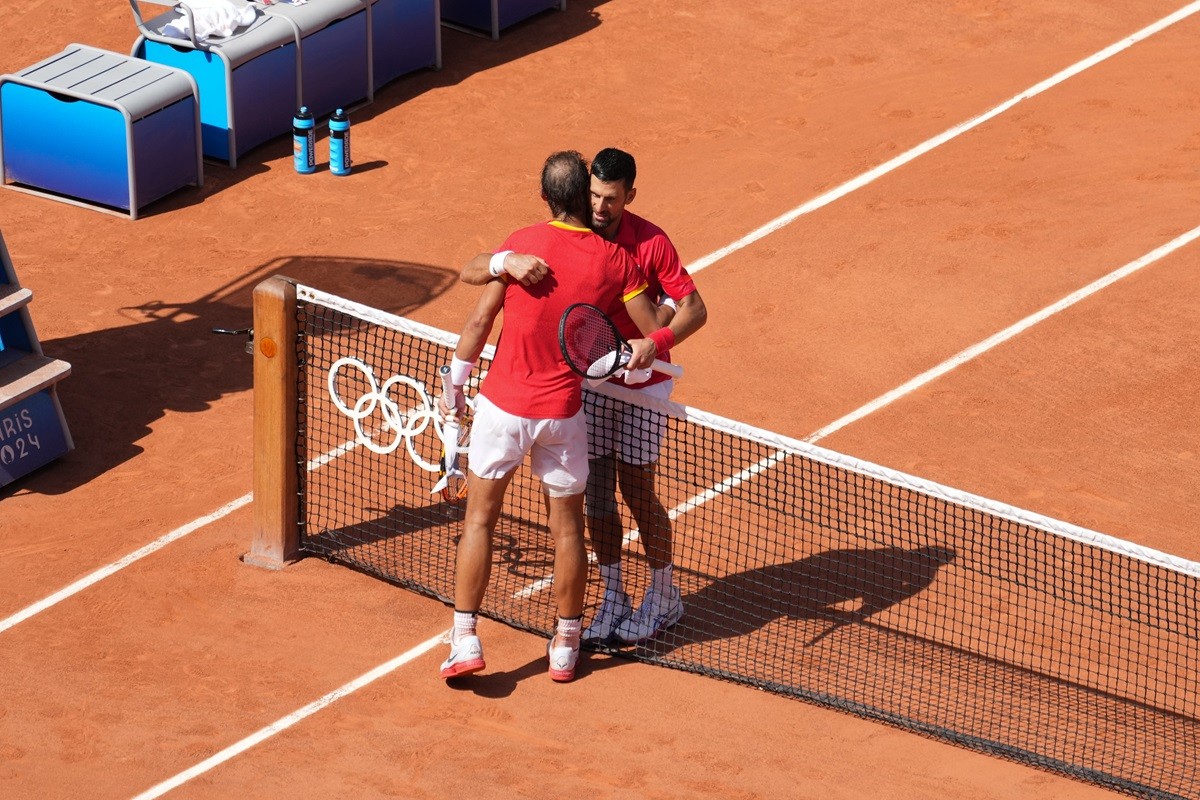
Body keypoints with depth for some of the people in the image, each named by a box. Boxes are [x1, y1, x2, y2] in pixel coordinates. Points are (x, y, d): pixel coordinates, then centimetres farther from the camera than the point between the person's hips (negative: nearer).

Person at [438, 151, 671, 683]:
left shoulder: (522, 243, -9)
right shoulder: (615, 260, -6)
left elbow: (479, 322, -7)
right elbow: (658, 336, -4)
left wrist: (454, 389, 3)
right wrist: (647, 348, 19)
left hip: (503, 405, -1)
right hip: (562, 413, 1)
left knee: (479, 518, 11)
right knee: (567, 526, 14)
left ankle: (465, 639, 7)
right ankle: (566, 646, 23)